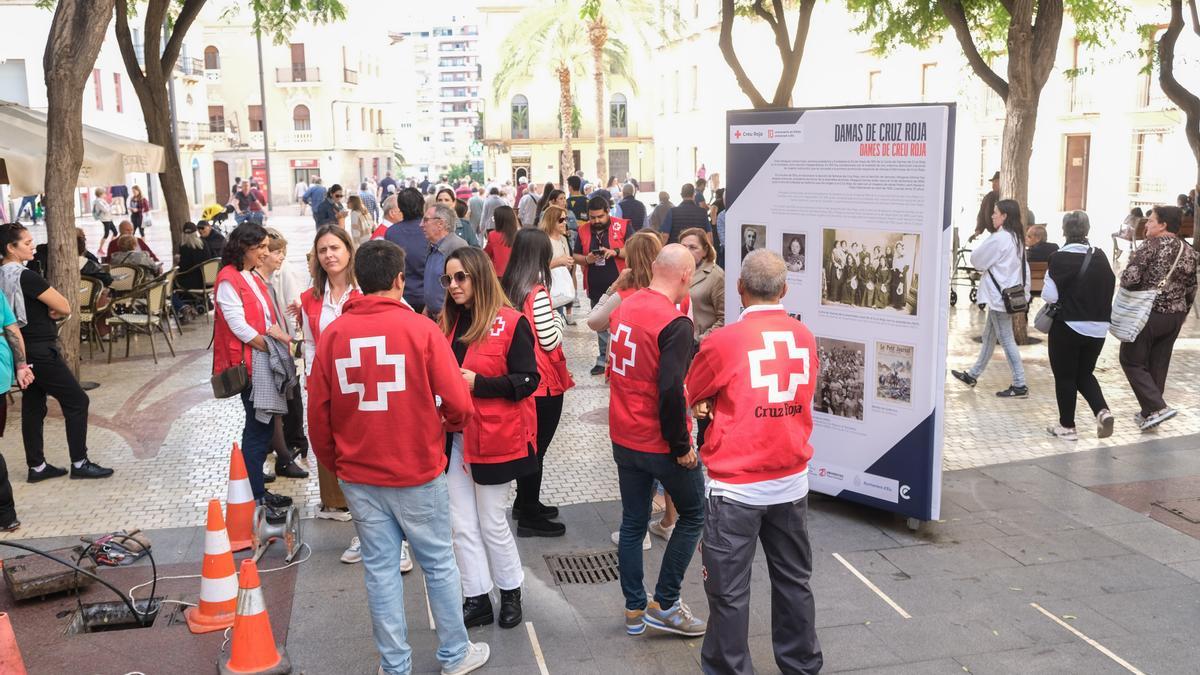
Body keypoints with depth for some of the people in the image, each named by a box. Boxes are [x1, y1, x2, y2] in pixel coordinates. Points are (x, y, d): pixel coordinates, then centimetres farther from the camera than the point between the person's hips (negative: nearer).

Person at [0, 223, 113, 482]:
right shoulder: (26, 277, -20)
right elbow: (65, 308, -16)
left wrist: (44, 311, -3)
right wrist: (50, 310, 1)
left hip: (23, 352, 9)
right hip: (41, 352, -9)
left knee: (33, 407, 13)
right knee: (77, 401, -1)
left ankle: (37, 467, 18)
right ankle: (79, 463, 2)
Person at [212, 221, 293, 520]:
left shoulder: (253, 278, 17)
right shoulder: (228, 280, -13)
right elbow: (239, 327, -18)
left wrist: (276, 332, -4)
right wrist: (271, 347, -12)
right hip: (248, 364, -9)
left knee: (262, 426, 13)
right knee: (258, 428, -5)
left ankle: (259, 491, 22)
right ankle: (255, 499, 2)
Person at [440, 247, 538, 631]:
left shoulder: (511, 323, -10)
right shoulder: (449, 323, 9)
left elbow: (528, 380, -13)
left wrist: (478, 383, -22)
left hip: (494, 438, -6)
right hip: (455, 437, 6)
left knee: (492, 523, 6)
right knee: (462, 524, 9)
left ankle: (510, 592, 27)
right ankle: (476, 599, 22)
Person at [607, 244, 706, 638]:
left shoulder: (626, 307, 3)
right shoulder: (675, 323, -21)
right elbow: (670, 390, -26)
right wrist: (681, 446, -16)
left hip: (623, 438, 7)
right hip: (661, 443, -7)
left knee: (633, 523, 16)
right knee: (693, 515, 13)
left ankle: (634, 611, 25)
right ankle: (664, 604, 14)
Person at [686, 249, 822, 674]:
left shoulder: (724, 341, -15)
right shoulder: (805, 338, 0)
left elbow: (691, 396, 1)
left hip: (736, 487, -5)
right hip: (791, 480, 5)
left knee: (729, 590, 6)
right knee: (793, 580, 19)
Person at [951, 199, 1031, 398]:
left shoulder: (998, 238, -19)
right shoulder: (1016, 238, 10)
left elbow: (977, 260, -12)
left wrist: (982, 267, 9)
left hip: (999, 295, -10)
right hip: (1010, 293, 10)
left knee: (1006, 339, -5)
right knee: (989, 336, 18)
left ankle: (1019, 385, -3)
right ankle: (973, 375, 29)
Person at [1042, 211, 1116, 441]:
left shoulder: (1060, 258, -14)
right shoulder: (1100, 257, 0)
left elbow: (1050, 295, -14)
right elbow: (1110, 288, 9)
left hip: (1068, 326, -5)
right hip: (1097, 327, 5)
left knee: (1065, 377, 9)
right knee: (1085, 374, 19)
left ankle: (1067, 426, 15)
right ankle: (1102, 411, -1)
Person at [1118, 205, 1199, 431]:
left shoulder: (1151, 246, -14)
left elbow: (1130, 278, -23)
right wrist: (1182, 314, 23)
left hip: (1148, 313, -7)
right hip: (1175, 316, 7)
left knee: (1132, 361, 3)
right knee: (1158, 365, 15)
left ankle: (1157, 407, -9)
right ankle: (1148, 413, 23)